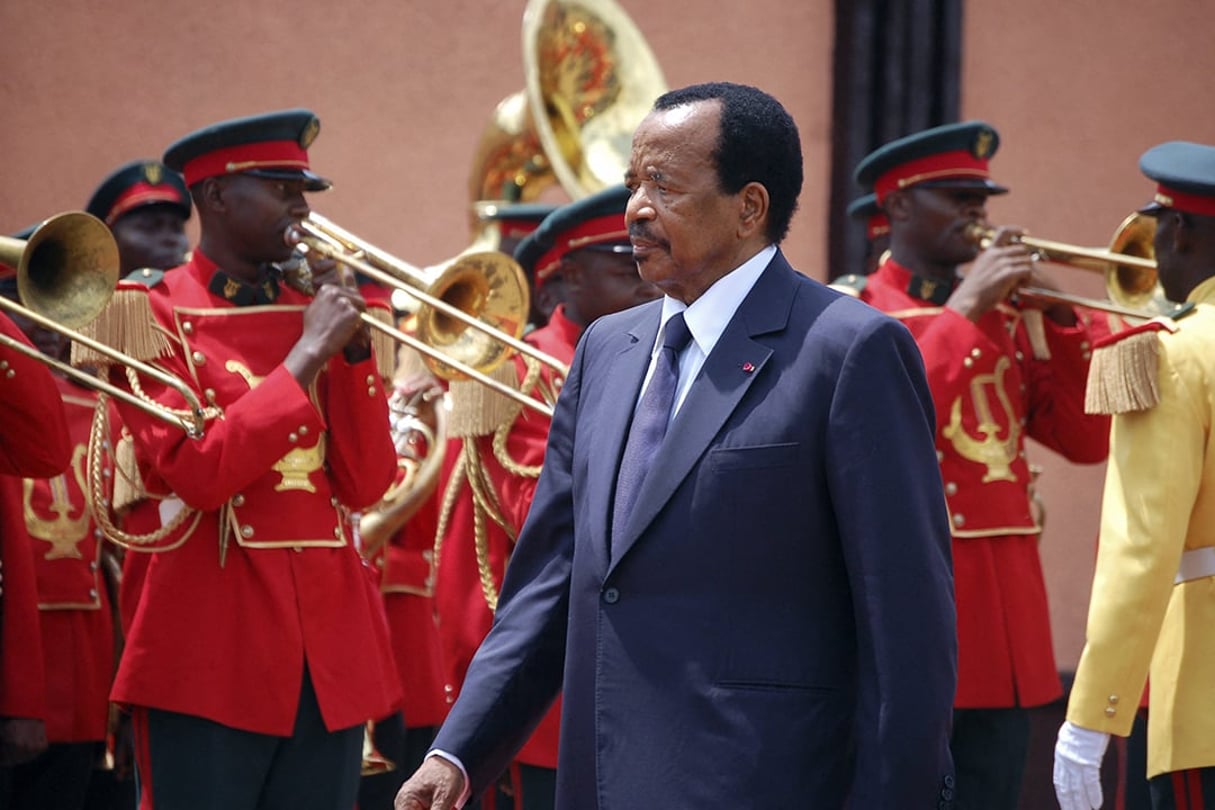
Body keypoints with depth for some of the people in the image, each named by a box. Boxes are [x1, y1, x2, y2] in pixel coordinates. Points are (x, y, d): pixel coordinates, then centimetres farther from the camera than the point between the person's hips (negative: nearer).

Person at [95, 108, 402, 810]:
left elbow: (366, 485, 7)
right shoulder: (153, 314, -1)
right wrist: (305, 356, -13)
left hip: (330, 660, 5)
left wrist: (353, 348, -4)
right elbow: (194, 474, -15)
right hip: (212, 654, -5)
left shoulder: (317, 310, 13)